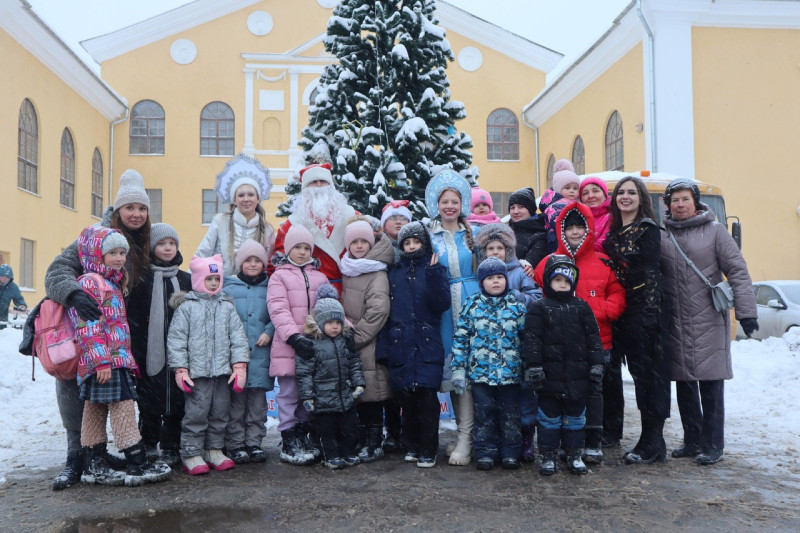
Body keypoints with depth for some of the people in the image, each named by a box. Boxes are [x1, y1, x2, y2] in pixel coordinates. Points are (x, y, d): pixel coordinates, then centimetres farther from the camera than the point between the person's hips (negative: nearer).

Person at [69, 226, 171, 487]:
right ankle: (138, 465, -6)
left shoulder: (112, 283, 21)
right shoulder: (90, 282, -10)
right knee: (123, 408, -9)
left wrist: (127, 358, 22)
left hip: (116, 357, 10)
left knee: (95, 410, 12)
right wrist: (101, 360, -23)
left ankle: (94, 467, 18)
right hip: (105, 360, -10)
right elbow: (88, 325, -18)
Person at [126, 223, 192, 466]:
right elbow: (133, 319, -3)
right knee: (149, 402, 3)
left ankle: (170, 448, 16)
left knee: (176, 401, 4)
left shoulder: (185, 279, 12)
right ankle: (149, 445, 19)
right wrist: (135, 354, -9)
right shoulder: (143, 279, 1)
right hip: (151, 353, -2)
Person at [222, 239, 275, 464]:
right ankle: (235, 444, 9)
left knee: (258, 401, 6)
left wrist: (268, 332, -8)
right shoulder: (228, 288, 5)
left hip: (260, 352, 2)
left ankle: (254, 442, 16)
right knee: (235, 400, -1)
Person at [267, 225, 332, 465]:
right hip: (288, 346, -4)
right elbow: (278, 309, -10)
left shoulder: (320, 277, 17)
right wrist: (293, 336, -23)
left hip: (314, 344, 4)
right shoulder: (279, 275, 2)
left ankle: (303, 436, 23)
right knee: (289, 394, 0)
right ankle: (288, 444, 8)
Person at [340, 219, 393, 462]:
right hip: (350, 343, 7)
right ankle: (362, 441, 21)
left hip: (369, 345, -7)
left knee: (372, 393, -3)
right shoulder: (347, 271, 14)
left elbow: (378, 312, -16)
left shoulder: (377, 273, -9)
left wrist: (356, 336, -14)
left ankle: (374, 444, 6)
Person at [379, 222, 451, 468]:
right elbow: (387, 311, 12)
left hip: (427, 344, -3)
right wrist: (386, 345, 6)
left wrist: (434, 276, -18)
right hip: (400, 344, 3)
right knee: (406, 396, 5)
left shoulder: (434, 269, 6)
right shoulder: (395, 273, 14)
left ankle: (428, 450, 3)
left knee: (427, 396, -7)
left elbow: (442, 304, -7)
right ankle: (412, 446, 20)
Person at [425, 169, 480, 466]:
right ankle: (463, 428, 17)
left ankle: (465, 438, -5)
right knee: (450, 364, 4)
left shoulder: (474, 234, 9)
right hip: (443, 309, 1)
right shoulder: (429, 237, 8)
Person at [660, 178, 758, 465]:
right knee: (684, 383, 9)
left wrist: (746, 310, -10)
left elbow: (737, 271, -3)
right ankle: (692, 440, 22)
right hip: (676, 323, 3)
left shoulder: (714, 231, 0)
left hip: (709, 321, -3)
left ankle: (713, 444, 8)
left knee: (710, 383, -1)